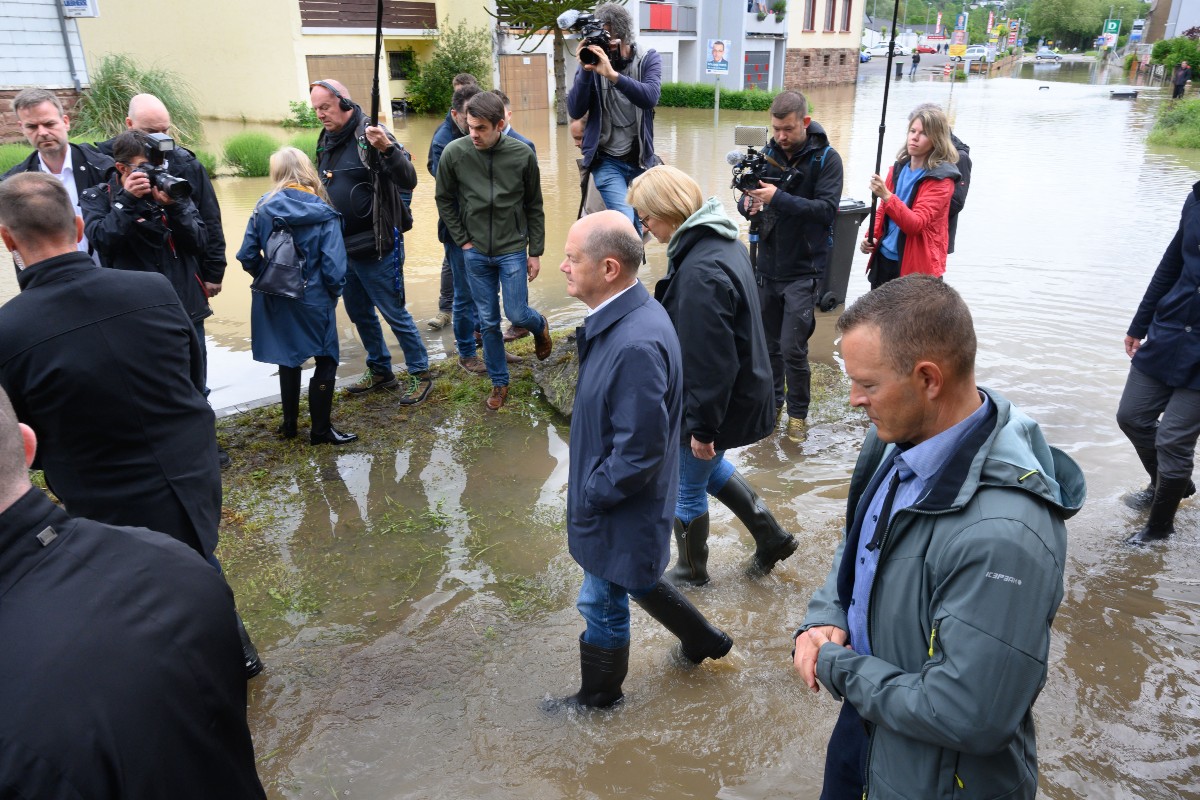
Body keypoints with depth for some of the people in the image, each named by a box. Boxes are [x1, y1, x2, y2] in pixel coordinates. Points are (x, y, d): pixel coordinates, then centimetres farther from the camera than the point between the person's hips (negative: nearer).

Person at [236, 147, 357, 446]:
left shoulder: (263, 208, -4)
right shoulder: (323, 214, -13)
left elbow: (247, 256, -5)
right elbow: (334, 268, -18)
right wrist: (334, 292, 0)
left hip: (275, 300, 4)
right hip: (313, 300, -4)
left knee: (288, 359, 20)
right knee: (326, 361, 10)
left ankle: (289, 424, 30)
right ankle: (320, 430, 14)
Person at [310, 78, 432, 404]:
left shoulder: (370, 135, -14)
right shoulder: (326, 140, 8)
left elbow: (408, 182, -24)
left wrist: (388, 149, -40)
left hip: (376, 248, -8)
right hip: (343, 247, 8)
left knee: (394, 313, 0)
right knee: (359, 313, 17)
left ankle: (420, 374, 15)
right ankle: (380, 371, 33)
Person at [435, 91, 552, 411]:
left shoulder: (522, 155, -10)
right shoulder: (454, 153, -10)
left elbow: (534, 207, 0)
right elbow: (444, 200, 4)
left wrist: (535, 252, 1)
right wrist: (462, 241, 0)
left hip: (513, 250, -1)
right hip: (475, 252, 1)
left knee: (517, 314, 0)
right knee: (488, 321, 8)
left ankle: (540, 326, 37)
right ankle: (499, 381, 24)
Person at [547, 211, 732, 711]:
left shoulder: (636, 345, -34)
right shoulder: (625, 315, -3)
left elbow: (639, 452, -30)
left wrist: (589, 496, -15)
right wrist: (588, 480, 11)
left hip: (623, 508, -9)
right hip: (611, 493, 9)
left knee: (604, 605, 15)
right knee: (634, 582, 30)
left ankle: (598, 697, 42)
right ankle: (703, 641, 52)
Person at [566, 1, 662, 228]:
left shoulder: (648, 59, -2)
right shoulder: (592, 62, -3)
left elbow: (650, 97, -22)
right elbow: (575, 111, -11)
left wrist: (612, 74, -34)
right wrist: (585, 69, -22)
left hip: (641, 159, 2)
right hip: (607, 160, -2)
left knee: (641, 224, 13)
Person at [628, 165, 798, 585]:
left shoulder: (700, 272, -32)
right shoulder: (723, 241, 0)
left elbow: (710, 361, -29)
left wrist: (703, 427, -19)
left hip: (718, 403, -10)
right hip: (742, 389, 10)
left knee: (688, 488, 13)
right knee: (708, 466, 30)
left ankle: (691, 571, 37)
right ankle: (771, 535, 38)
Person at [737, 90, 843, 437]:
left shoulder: (826, 159, -8)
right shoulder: (768, 154, 4)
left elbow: (827, 209, -20)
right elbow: (746, 201, 6)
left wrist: (778, 198, -28)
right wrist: (749, 204, -18)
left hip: (803, 269, -4)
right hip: (767, 265, 5)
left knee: (792, 348, -7)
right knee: (769, 342, 14)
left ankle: (798, 411, 13)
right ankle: (773, 400, 33)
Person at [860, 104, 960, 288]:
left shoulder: (940, 180, -10)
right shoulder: (898, 168, 9)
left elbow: (916, 224, -23)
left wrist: (886, 196, -35)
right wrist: (872, 237, 2)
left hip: (916, 267, -6)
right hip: (884, 259, 7)